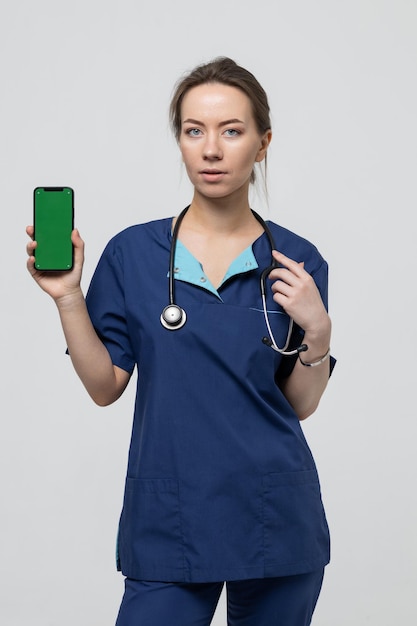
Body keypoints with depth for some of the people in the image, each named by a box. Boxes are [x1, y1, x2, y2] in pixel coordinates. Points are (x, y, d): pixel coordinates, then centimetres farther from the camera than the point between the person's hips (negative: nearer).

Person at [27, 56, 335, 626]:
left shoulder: (296, 261, 1)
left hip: (276, 518, 1)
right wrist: (68, 297, -11)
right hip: (169, 522, -1)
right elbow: (106, 386, -1)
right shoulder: (133, 253, -1)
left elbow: (301, 404, 5)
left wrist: (318, 330, -11)